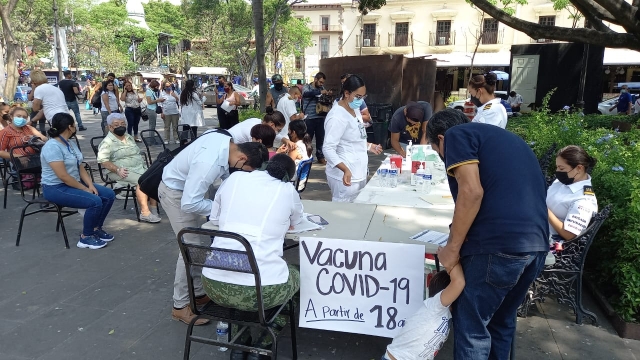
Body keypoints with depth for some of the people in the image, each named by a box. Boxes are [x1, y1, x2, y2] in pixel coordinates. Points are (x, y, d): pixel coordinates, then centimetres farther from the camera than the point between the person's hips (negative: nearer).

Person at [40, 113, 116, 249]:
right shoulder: (52, 147, -21)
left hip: (75, 183, 9)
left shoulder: (71, 143, 8)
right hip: (56, 188, -9)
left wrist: (90, 185, -7)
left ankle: (96, 228, 10)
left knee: (109, 195, -2)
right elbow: (63, 176, -25)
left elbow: (80, 167, 8)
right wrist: (85, 189, -18)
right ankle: (86, 238, -9)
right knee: (95, 201, -26)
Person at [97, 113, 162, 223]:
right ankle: (145, 213, -31)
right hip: (124, 172, -7)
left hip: (140, 167, 7)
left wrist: (144, 165, 9)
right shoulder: (107, 142, -3)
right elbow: (102, 160, -12)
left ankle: (154, 209, -20)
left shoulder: (129, 137, 21)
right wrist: (117, 170, -22)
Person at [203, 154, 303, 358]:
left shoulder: (234, 178, 12)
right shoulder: (288, 191, 5)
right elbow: (296, 221, 26)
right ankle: (262, 344, 23)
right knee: (297, 275, 30)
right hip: (261, 288, -3)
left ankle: (239, 343, 34)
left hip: (215, 284, 4)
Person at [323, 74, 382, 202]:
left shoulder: (355, 108, 9)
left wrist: (368, 145, 19)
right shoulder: (337, 116, -21)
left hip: (358, 172, 10)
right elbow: (328, 149, -26)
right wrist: (346, 170, -36)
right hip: (346, 175, -10)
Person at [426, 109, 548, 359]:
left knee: (472, 325, 7)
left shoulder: (457, 135, 4)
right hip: (536, 243, 8)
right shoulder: (502, 137, 28)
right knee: (502, 320, 23)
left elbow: (472, 192, -12)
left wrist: (452, 248, -5)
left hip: (498, 244, -8)